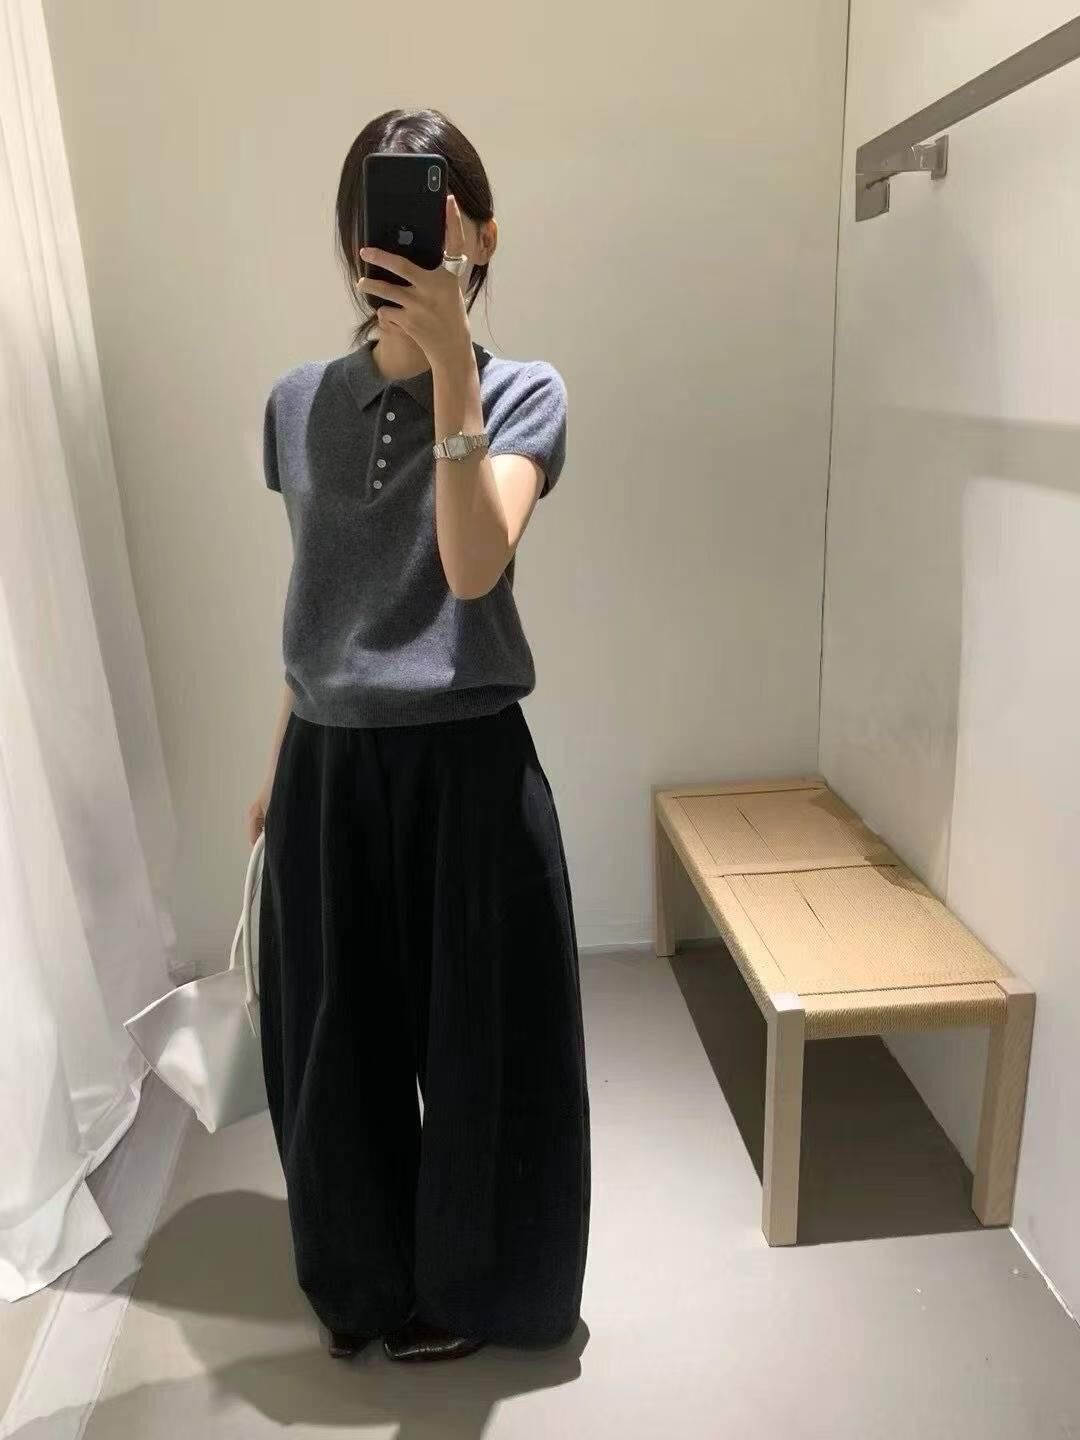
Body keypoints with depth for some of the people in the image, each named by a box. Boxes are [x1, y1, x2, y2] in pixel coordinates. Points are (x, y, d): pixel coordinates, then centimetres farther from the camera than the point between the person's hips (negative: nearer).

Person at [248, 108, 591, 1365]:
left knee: (477, 1045, 11)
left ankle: (463, 1287, 41)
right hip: (329, 767, 4)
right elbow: (311, 597, 13)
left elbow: (474, 568, -21)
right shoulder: (297, 403, 6)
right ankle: (362, 1283, 45)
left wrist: (451, 365, -29)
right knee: (336, 1048, 17)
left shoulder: (524, 393, -4)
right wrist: (277, 763, 16)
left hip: (466, 764, -3)